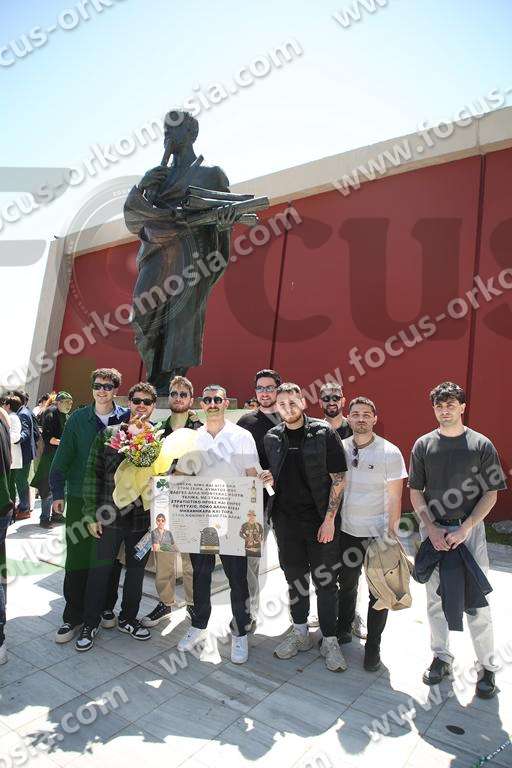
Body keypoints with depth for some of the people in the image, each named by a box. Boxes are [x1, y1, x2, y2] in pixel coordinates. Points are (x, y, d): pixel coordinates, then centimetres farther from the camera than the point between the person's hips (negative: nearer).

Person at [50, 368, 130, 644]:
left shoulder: (127, 418, -1)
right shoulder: (78, 419, 0)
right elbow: (62, 458, 1)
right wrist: (58, 493, -4)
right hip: (80, 499, 0)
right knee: (77, 561, 5)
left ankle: (106, 608, 30)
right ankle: (73, 617, 21)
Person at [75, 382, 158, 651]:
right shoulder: (108, 434, -2)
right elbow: (93, 473, -1)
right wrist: (91, 514, -4)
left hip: (144, 518, 1)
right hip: (109, 517, -1)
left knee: (136, 571, 16)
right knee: (100, 570, 9)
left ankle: (128, 618, 37)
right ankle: (90, 624, 31)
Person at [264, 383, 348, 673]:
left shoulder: (324, 433, -8)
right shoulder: (271, 438, 5)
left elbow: (338, 479, -8)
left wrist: (329, 520, -12)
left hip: (321, 521, -3)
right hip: (286, 520, 4)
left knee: (326, 581, 6)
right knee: (295, 578, 16)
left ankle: (330, 641, 23)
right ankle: (300, 633, 34)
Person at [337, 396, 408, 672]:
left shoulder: (389, 452, -11)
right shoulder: (340, 448, -1)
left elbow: (394, 497, -8)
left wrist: (391, 532, -11)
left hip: (378, 533, -3)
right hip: (346, 530, 3)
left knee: (379, 592, 8)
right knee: (346, 584, 19)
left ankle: (373, 646, 27)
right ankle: (343, 630, 41)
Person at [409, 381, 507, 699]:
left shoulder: (481, 445, -4)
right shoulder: (423, 445, 1)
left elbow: (491, 494, -3)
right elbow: (416, 493, 4)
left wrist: (464, 528, -12)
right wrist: (432, 529, -7)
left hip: (469, 530, -2)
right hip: (433, 530, 2)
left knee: (477, 601, 5)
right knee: (436, 599, 13)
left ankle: (488, 668, 25)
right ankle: (442, 657, 31)